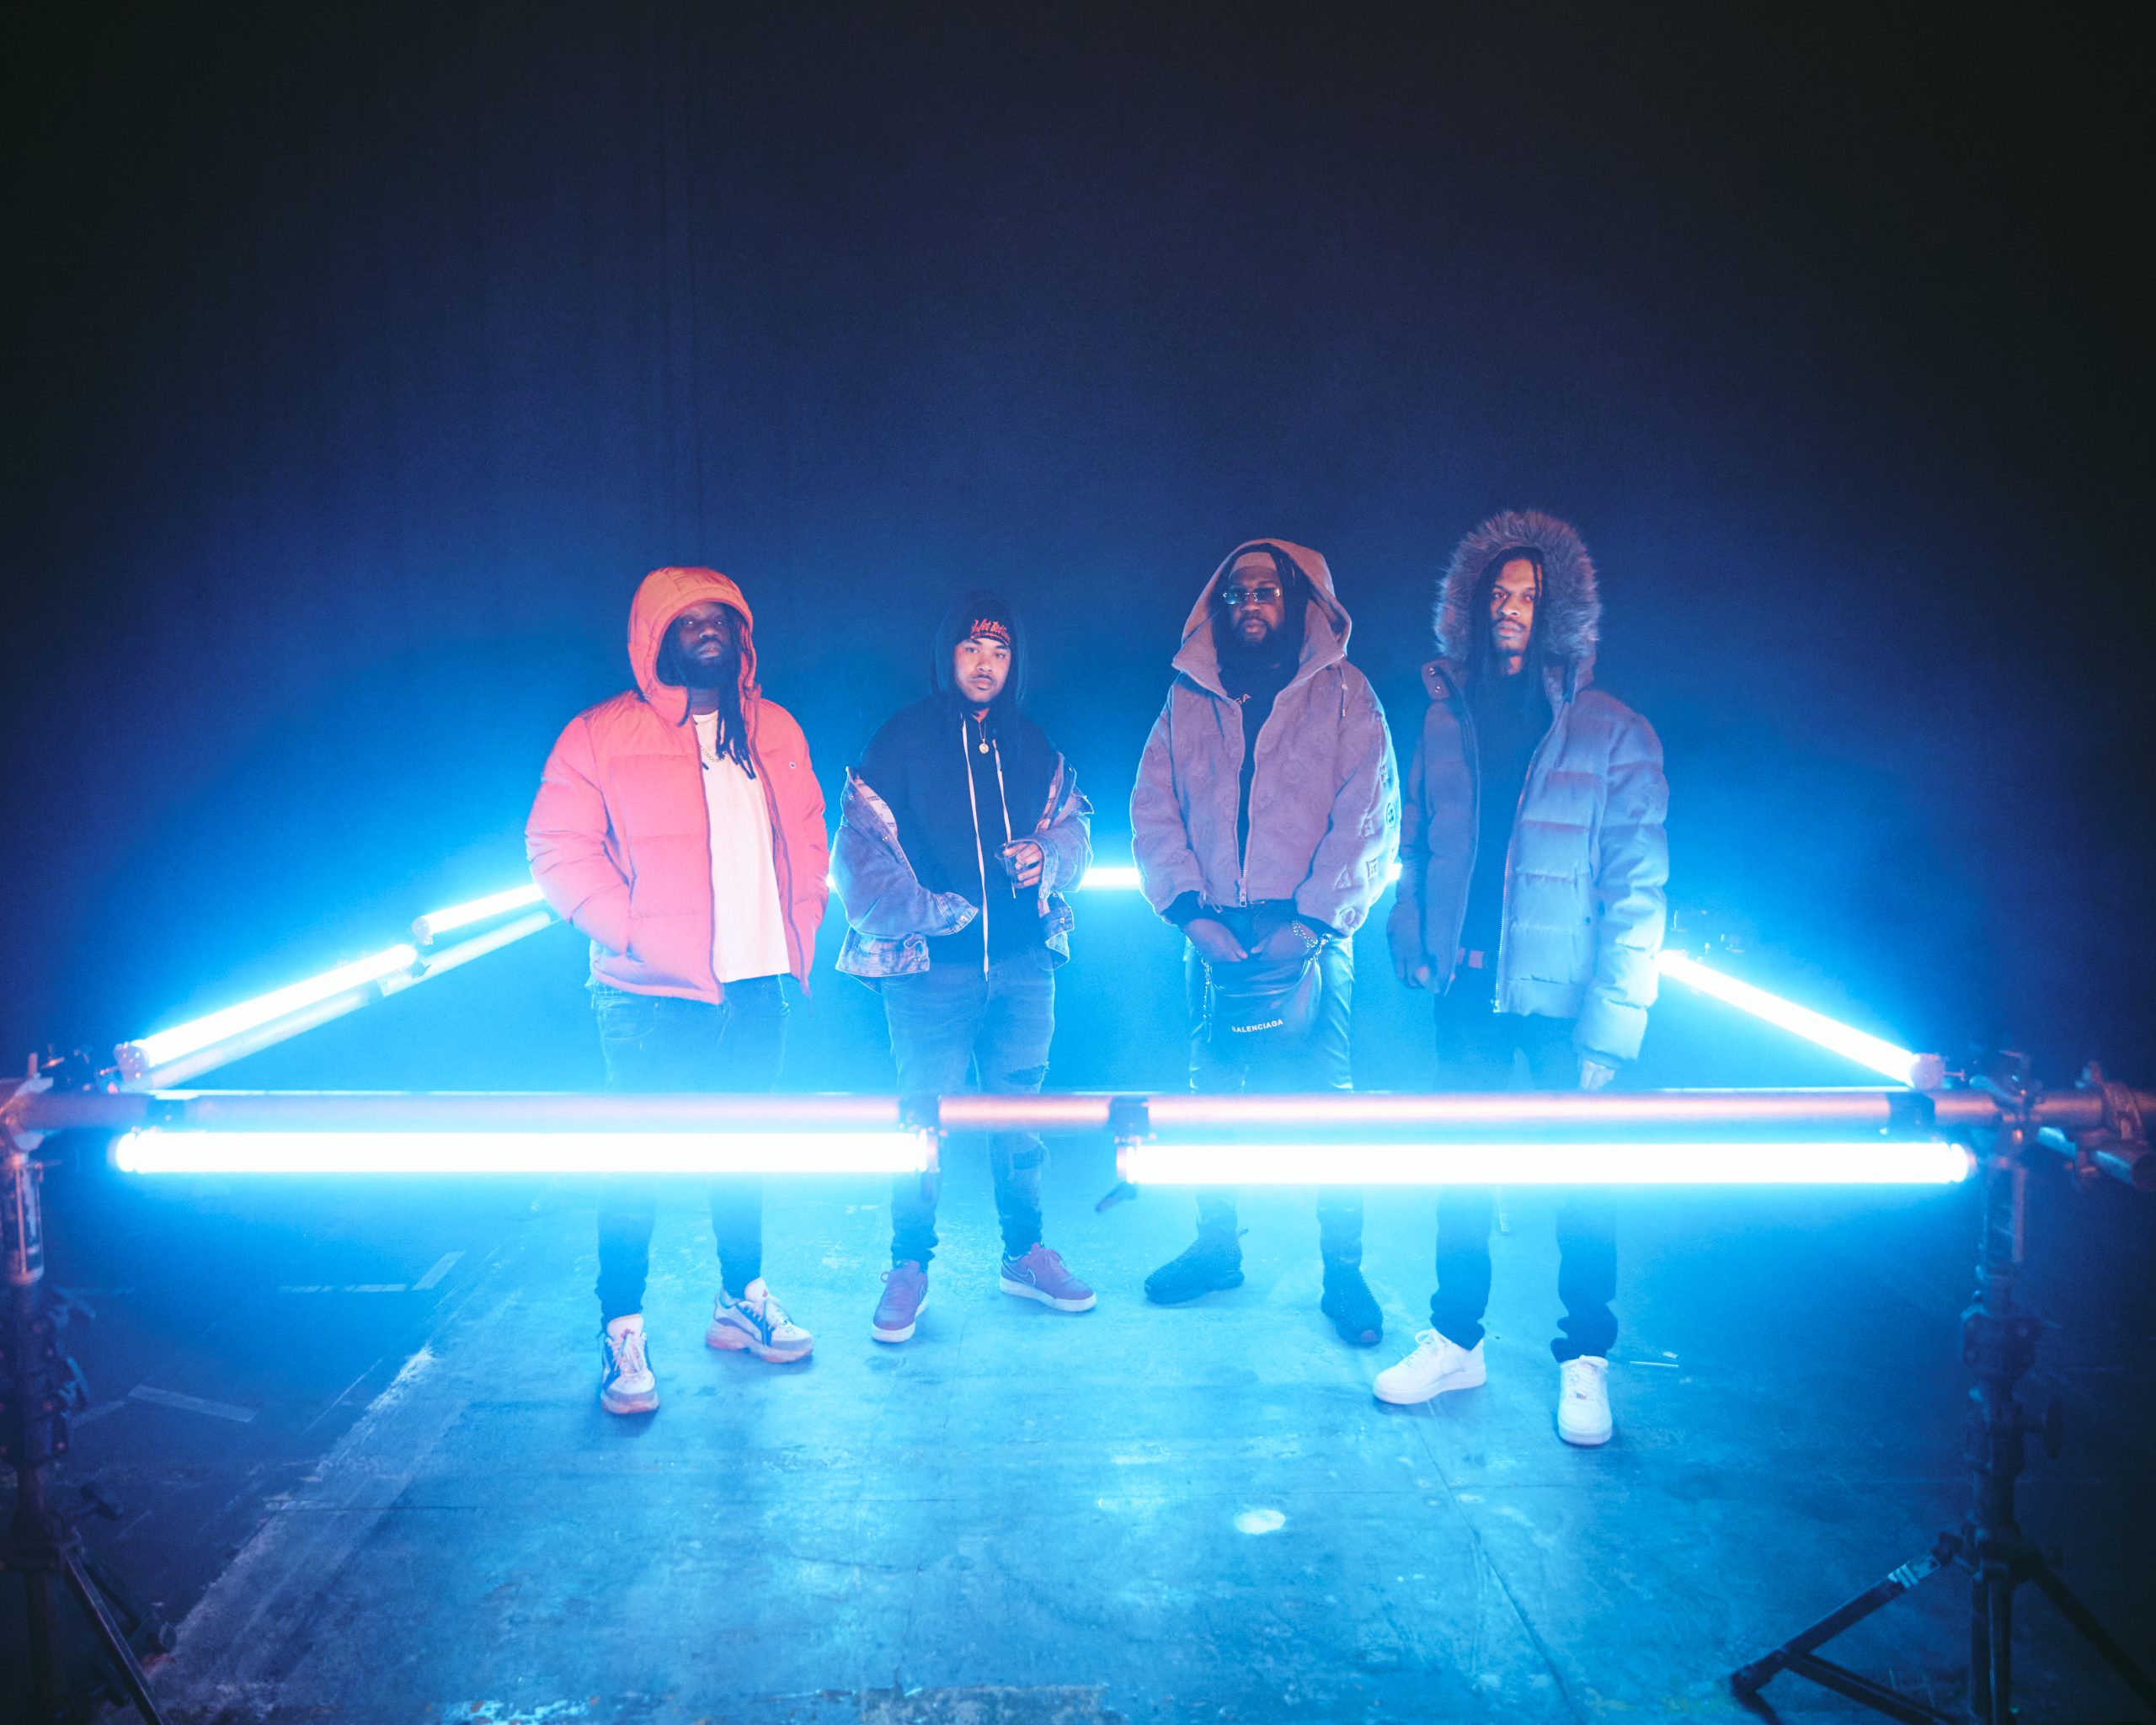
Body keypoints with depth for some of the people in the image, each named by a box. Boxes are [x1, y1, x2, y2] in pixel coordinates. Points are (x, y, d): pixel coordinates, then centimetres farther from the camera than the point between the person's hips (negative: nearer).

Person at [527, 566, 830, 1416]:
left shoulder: (774, 730, 10)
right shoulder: (600, 735, -5)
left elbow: (807, 839, 15)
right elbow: (557, 848, -8)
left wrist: (799, 938, 6)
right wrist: (632, 930, -15)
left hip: (756, 987, 5)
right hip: (654, 996, -5)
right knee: (640, 1161, 1)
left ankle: (742, 1299, 33)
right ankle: (622, 1332, 14)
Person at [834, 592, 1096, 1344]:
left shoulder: (1034, 747, 12)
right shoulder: (902, 740, -1)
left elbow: (1075, 826, 17)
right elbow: (861, 847, -6)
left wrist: (1048, 855, -4)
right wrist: (915, 913, -14)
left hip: (1023, 963, 4)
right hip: (933, 968, -4)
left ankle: (1025, 1251, 26)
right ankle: (909, 1266, 15)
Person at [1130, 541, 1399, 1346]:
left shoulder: (1343, 694, 2)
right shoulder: (1187, 699, 11)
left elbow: (1370, 819, -4)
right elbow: (1153, 812, 6)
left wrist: (1309, 919, -12)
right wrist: (1192, 911, -7)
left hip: (1308, 939, -3)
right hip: (1213, 938, 3)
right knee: (1211, 1098, 10)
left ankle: (1343, 1270, 11)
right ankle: (1218, 1245, 26)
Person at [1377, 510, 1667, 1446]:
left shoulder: (1612, 733, -6)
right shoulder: (1447, 717, 6)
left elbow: (1638, 893, -9)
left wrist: (1610, 1027, -14)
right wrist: (1413, 944, 3)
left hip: (1564, 999, -3)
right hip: (1467, 992, 4)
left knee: (1582, 1178, 7)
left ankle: (1586, 1361, 23)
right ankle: (1455, 1340, 28)